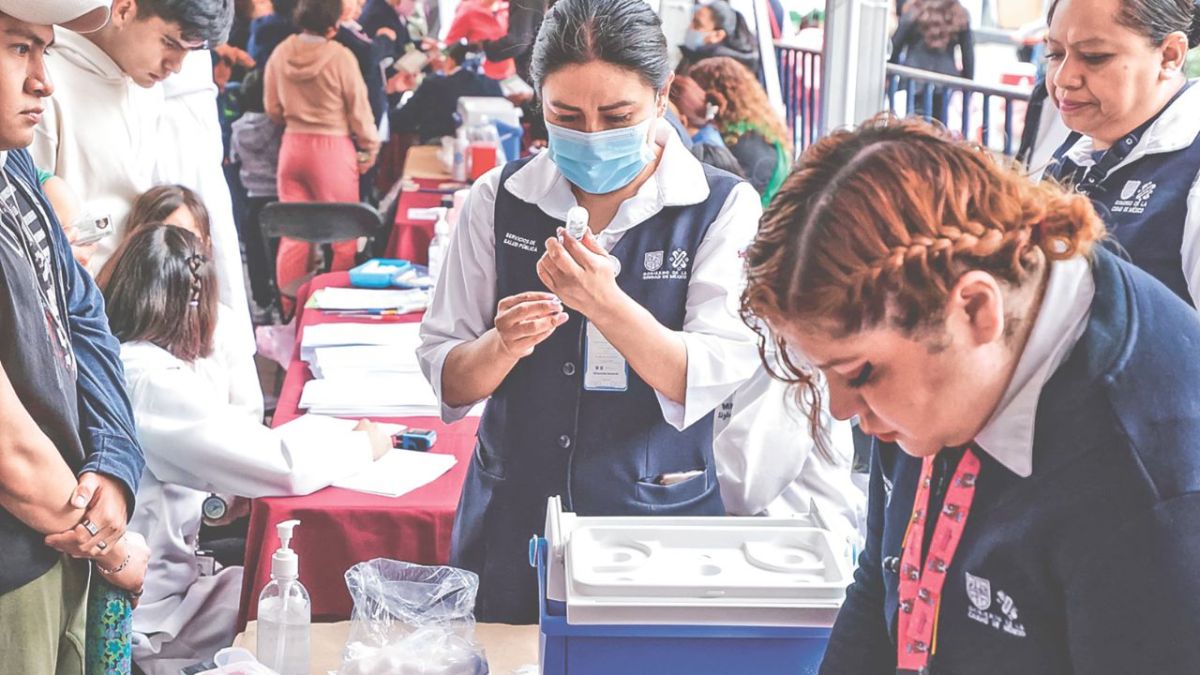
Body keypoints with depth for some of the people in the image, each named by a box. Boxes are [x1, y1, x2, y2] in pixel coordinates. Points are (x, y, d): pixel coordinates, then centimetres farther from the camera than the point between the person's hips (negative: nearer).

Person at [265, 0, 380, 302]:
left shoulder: (280, 54, -2)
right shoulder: (340, 57, -16)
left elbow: (273, 110, 8)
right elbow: (359, 110, -8)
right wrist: (370, 149, 6)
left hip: (293, 145, 5)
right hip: (333, 147, -5)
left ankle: (288, 296, 14)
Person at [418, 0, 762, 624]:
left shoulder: (723, 208, -7)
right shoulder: (498, 199, -1)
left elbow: (712, 381, -17)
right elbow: (445, 381, -1)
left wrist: (607, 304, -31)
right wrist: (502, 345, -22)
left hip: (658, 522, -2)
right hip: (510, 523, 2)